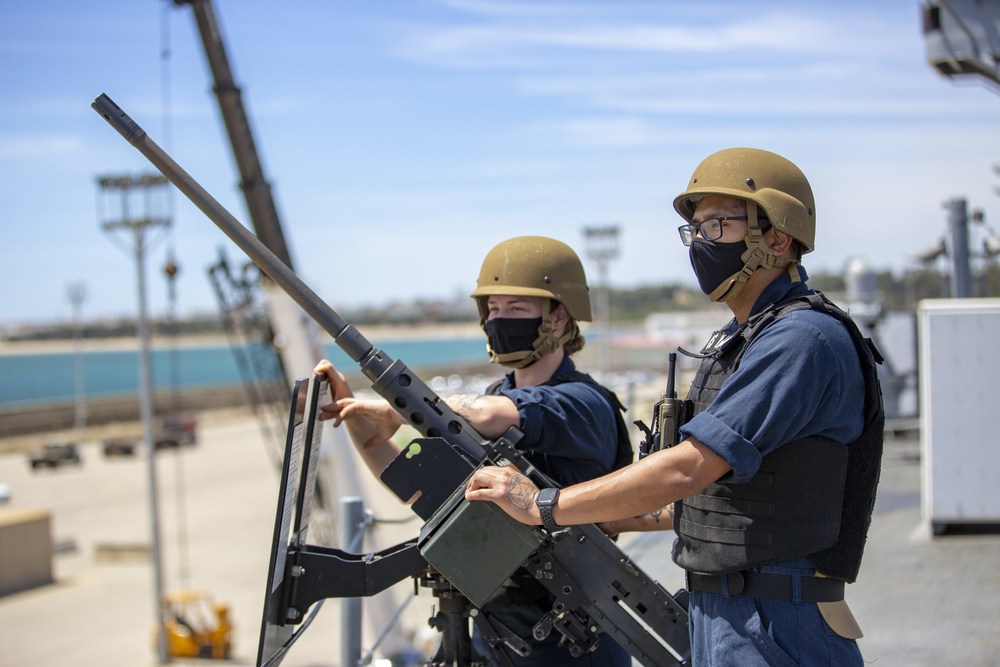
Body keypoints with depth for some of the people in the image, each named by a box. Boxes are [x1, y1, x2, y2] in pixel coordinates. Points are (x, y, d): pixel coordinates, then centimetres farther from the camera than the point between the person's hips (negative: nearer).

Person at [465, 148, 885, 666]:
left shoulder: (804, 339, -18)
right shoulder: (733, 342, 14)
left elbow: (687, 469, -24)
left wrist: (542, 505, -18)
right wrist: (599, 522, 14)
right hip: (716, 622, 9)